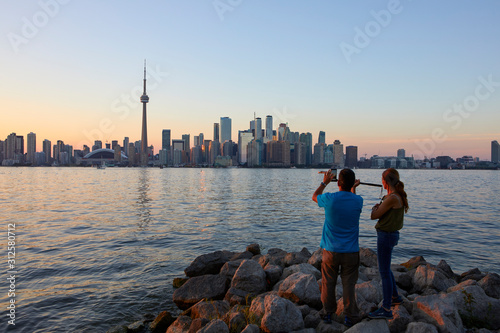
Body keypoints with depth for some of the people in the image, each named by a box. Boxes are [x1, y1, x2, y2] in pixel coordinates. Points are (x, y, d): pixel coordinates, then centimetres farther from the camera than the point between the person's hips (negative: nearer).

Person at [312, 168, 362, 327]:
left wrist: (324, 182, 23)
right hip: (351, 251, 1)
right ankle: (350, 317, 18)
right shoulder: (358, 201, -9)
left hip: (331, 250, -1)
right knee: (348, 284, 10)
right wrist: (353, 188, 29)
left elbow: (314, 196, 10)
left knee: (328, 283, 14)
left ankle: (328, 313, 27)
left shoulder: (330, 199, -14)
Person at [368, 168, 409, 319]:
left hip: (386, 236, -10)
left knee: (384, 271, -2)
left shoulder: (392, 198, -23)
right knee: (385, 268, 24)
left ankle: (386, 309, 6)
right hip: (390, 234, 10)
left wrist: (375, 208, 1)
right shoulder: (399, 196, 7)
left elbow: (374, 216, -16)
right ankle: (395, 297, 40)